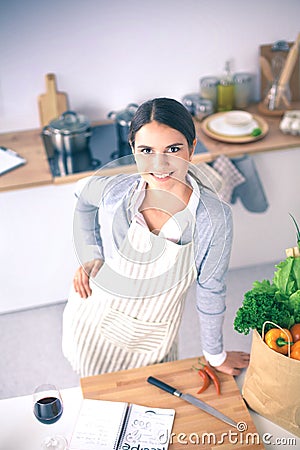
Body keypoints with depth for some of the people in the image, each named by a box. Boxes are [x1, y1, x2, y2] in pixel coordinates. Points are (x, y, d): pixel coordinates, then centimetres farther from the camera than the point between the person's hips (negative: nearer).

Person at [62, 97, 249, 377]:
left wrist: (215, 355, 1)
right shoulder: (115, 191, -24)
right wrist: (90, 256, -6)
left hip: (151, 341, -1)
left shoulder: (214, 218, -27)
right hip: (92, 321, 1)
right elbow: (84, 194, 3)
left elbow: (210, 291, -12)